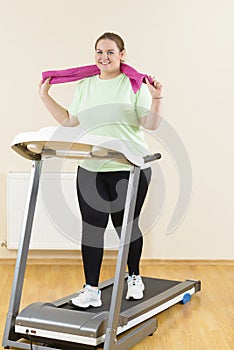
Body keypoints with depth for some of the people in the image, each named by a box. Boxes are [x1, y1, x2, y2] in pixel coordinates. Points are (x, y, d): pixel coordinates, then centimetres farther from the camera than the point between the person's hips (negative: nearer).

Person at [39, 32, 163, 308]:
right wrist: (45, 97, 16)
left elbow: (151, 124, -4)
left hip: (129, 169, -3)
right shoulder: (84, 86, 14)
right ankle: (91, 290, 6)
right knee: (91, 226, -1)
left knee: (126, 225, 6)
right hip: (91, 170, 4)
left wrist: (156, 99, -20)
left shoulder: (135, 84, 0)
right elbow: (69, 120, 18)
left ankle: (134, 278, 30)